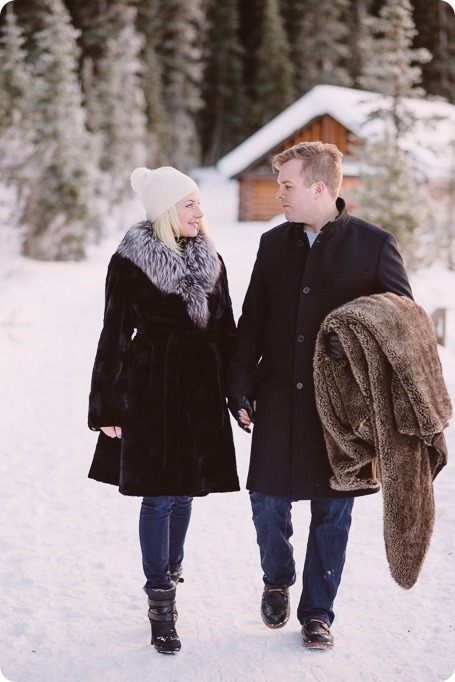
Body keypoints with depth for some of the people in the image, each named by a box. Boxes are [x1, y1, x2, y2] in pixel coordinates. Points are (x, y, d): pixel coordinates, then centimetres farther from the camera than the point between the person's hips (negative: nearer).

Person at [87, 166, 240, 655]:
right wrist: (106, 407, -6)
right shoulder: (130, 262, -6)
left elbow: (225, 330, 14)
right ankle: (161, 605, 7)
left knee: (184, 490, 12)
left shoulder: (209, 260, 9)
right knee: (159, 496, -2)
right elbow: (114, 336, -5)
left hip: (201, 389, 5)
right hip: (152, 389, -5)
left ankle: (169, 573, 32)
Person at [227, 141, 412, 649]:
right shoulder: (274, 244, 8)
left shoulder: (374, 245, -4)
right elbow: (251, 321, 11)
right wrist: (241, 387, 4)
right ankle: (277, 580, 32)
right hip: (279, 397, 3)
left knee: (332, 510, 6)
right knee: (267, 498, 2)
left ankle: (317, 611, 23)